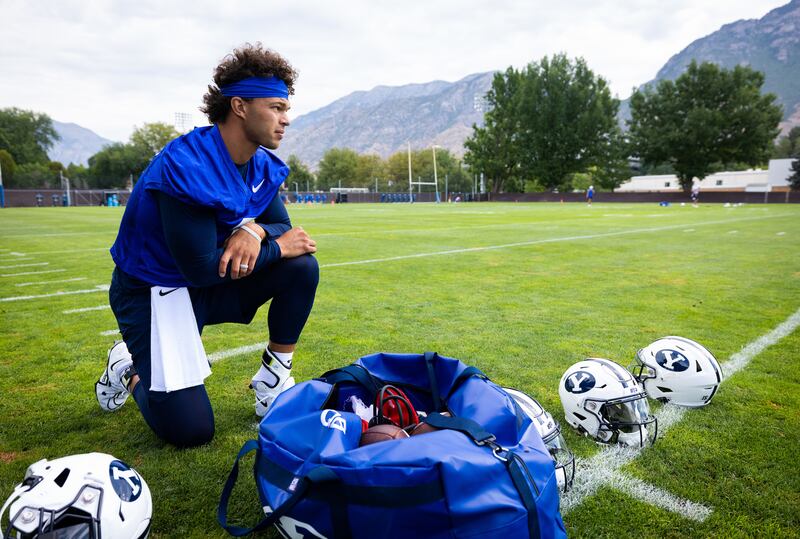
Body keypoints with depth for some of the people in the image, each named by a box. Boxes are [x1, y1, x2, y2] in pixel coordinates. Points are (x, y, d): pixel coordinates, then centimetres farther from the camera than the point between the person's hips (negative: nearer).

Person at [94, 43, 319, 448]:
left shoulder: (262, 166, -3)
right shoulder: (188, 166, -27)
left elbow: (283, 229, -2)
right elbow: (200, 267, -29)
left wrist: (255, 230, -25)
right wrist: (277, 247, -22)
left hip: (209, 286, 7)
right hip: (153, 290, -7)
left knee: (301, 267, -14)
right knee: (190, 430, -13)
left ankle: (272, 383, 1)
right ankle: (130, 367, 18)